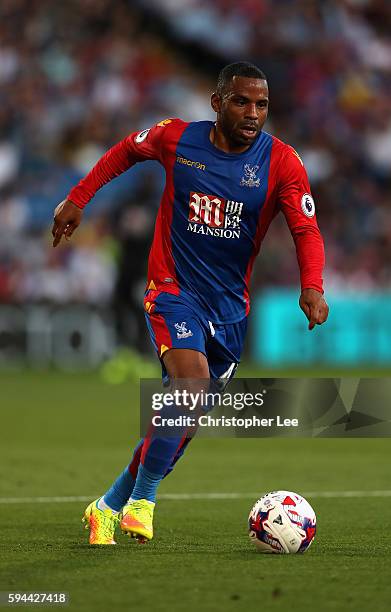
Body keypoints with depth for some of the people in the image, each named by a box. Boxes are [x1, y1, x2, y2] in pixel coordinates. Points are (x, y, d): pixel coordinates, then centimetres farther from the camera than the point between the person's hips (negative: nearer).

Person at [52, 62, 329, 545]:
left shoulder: (281, 162, -9)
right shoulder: (175, 139, -8)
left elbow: (306, 229, -13)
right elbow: (125, 151, 12)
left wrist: (311, 286, -31)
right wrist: (78, 199, 12)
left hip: (229, 305, 3)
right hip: (173, 289, -3)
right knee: (193, 381, -28)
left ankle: (111, 506, 29)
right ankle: (143, 497, -15)